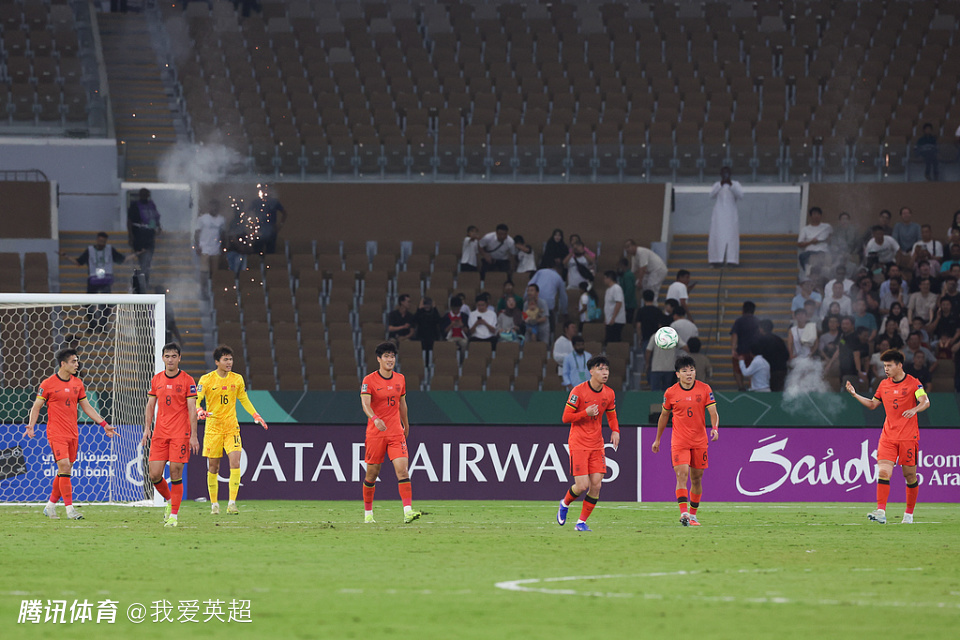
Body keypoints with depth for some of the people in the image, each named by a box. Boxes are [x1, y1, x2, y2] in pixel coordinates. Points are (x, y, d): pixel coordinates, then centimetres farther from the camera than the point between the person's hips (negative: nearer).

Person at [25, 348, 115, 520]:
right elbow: (37, 406, 0)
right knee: (64, 467, -15)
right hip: (56, 433, -6)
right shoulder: (48, 384, -5)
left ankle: (50, 506, 21)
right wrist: (31, 425, -15)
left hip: (73, 434, 6)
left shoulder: (77, 383, 10)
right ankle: (70, 509, -14)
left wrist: (104, 424, 12)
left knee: (64, 471, 7)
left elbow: (86, 407, 17)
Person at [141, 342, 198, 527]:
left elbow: (192, 409, -4)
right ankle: (169, 500, 26)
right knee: (154, 474, -2)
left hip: (180, 434, -4)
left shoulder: (187, 380, -2)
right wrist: (147, 429, 4)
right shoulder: (156, 380, 9)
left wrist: (193, 436, -9)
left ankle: (173, 515, 0)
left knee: (176, 473, -7)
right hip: (160, 434, 4)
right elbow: (150, 406, 14)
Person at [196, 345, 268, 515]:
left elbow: (244, 399, 19)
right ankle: (214, 504, 18)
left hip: (232, 427, 1)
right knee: (213, 468, 3)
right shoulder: (206, 379, -4)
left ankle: (232, 503, -14)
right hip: (213, 429, -1)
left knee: (235, 462, -15)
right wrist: (199, 410, -33)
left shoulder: (237, 379, 5)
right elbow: (196, 399, -12)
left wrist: (255, 415, 9)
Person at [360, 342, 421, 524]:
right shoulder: (369, 380, -7)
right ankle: (368, 513, 22)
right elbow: (365, 403, -20)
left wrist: (406, 425, 28)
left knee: (402, 469, -13)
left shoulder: (400, 379, 8)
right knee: (372, 474, 5)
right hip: (375, 433, -3)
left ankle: (408, 512, -22)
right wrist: (375, 419, -38)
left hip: (396, 432, 3)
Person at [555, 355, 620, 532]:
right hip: (578, 444, -5)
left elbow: (611, 415, 21)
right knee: (582, 486, -11)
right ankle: (564, 504, 21)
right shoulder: (578, 391, -12)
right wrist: (586, 413, -22)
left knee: (596, 485, -5)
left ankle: (582, 522, 8)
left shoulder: (609, 394, 4)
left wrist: (615, 430, 2)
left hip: (597, 445, 5)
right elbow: (566, 417, -9)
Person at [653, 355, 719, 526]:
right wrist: (657, 439, 18)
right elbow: (664, 416, 13)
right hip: (679, 441, -1)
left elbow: (713, 412, -3)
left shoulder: (704, 389, -1)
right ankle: (684, 513, -25)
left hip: (700, 441, 1)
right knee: (682, 474, -17)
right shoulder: (671, 393, 0)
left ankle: (692, 514, 23)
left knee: (697, 478, 8)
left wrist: (715, 428, -23)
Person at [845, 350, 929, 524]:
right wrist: (855, 395, 12)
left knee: (910, 475, 3)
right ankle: (881, 512, -22)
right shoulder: (884, 385, 11)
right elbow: (872, 404, 24)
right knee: (883, 472, -14)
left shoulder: (913, 383, -4)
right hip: (888, 436, 3)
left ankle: (909, 514, 18)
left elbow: (925, 402, -15)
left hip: (908, 437, -3)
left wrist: (915, 409, -35)